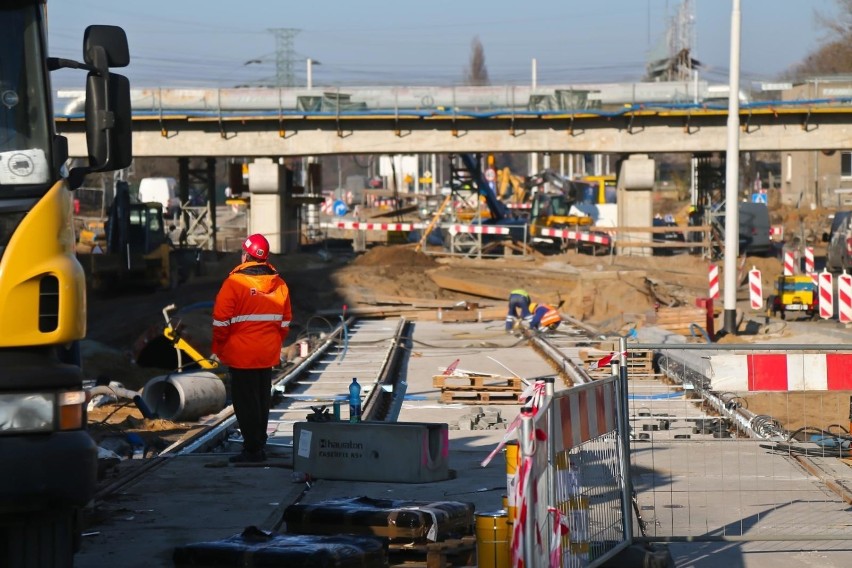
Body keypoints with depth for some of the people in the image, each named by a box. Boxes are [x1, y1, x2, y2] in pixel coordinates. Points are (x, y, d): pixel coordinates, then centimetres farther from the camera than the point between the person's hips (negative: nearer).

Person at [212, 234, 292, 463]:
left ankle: (253, 448, -1)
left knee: (245, 402, 0)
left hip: (241, 356, -6)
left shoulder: (234, 282, -14)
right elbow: (285, 322, 11)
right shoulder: (279, 284, 4)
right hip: (268, 355, 6)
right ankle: (259, 446, 22)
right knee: (262, 399, 14)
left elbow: (221, 320, -11)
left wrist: (217, 349, 0)